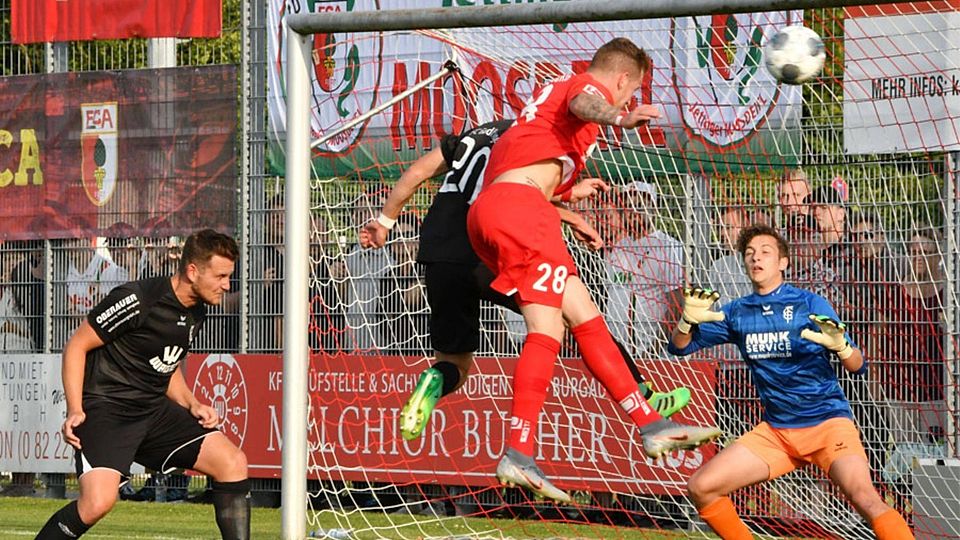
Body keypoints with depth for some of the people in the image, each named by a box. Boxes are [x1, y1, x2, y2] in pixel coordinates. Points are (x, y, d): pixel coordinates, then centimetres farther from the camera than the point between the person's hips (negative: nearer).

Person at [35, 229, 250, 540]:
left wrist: (192, 405, 7)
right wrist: (75, 411, -18)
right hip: (105, 408, -8)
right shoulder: (138, 300, -17)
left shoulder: (197, 313, 8)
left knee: (232, 462, -7)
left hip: (154, 409, 8)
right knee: (98, 502, -27)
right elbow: (76, 346, -11)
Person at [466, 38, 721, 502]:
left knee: (584, 317, 9)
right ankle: (518, 455, -24)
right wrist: (622, 119, -44)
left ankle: (651, 425, 6)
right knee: (547, 328, -15)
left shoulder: (556, 90, 34)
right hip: (516, 206, -10)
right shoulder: (590, 86, 6)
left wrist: (569, 221, 52)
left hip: (488, 211, 10)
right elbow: (583, 105, -22)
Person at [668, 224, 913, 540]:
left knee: (864, 498, -29)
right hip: (776, 430, 5)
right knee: (701, 487, -4)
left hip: (827, 421, -5)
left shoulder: (809, 304, -6)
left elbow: (858, 367, -10)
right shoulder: (737, 313, 6)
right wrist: (688, 321, -15)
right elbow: (680, 347, 7)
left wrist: (839, 345, -33)